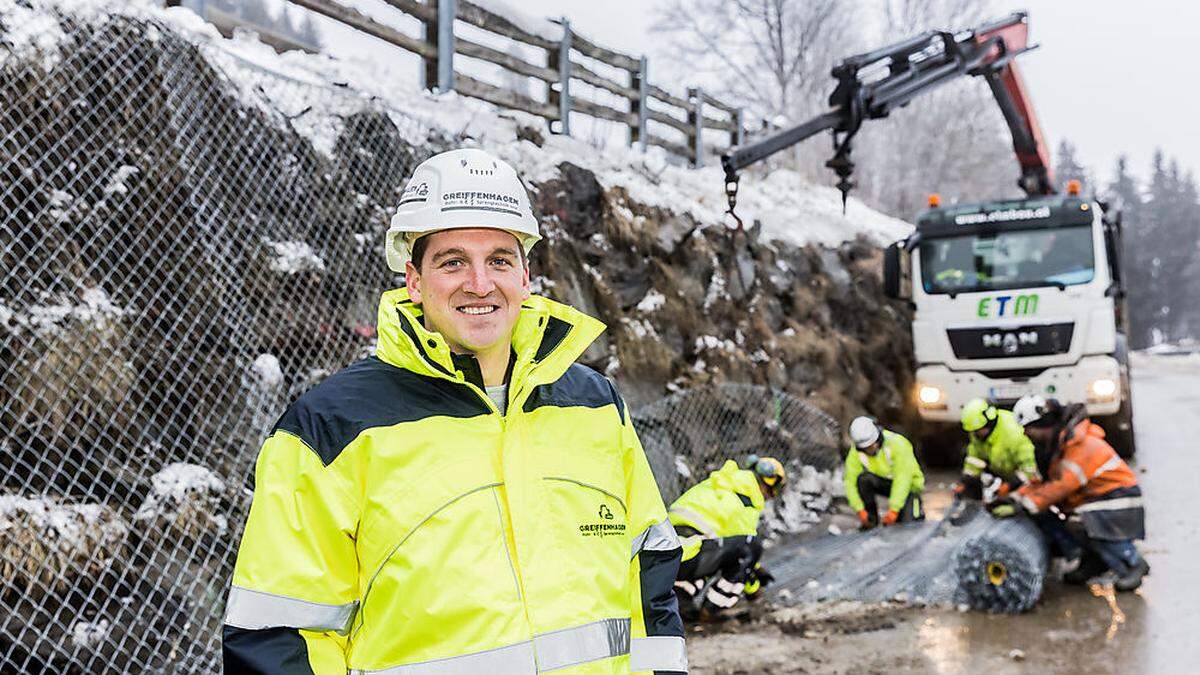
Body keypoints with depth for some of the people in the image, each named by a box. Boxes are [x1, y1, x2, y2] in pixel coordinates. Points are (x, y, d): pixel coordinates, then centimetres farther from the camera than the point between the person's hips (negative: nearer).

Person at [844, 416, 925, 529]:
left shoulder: (897, 444, -30)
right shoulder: (855, 453, -19)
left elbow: (903, 479, -33)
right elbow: (850, 482, -19)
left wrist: (893, 509, -38)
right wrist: (860, 510, -30)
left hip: (908, 485, -3)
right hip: (883, 483, 3)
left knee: (905, 522, -20)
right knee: (863, 478, -28)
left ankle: (916, 508, 16)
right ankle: (871, 518, -11)